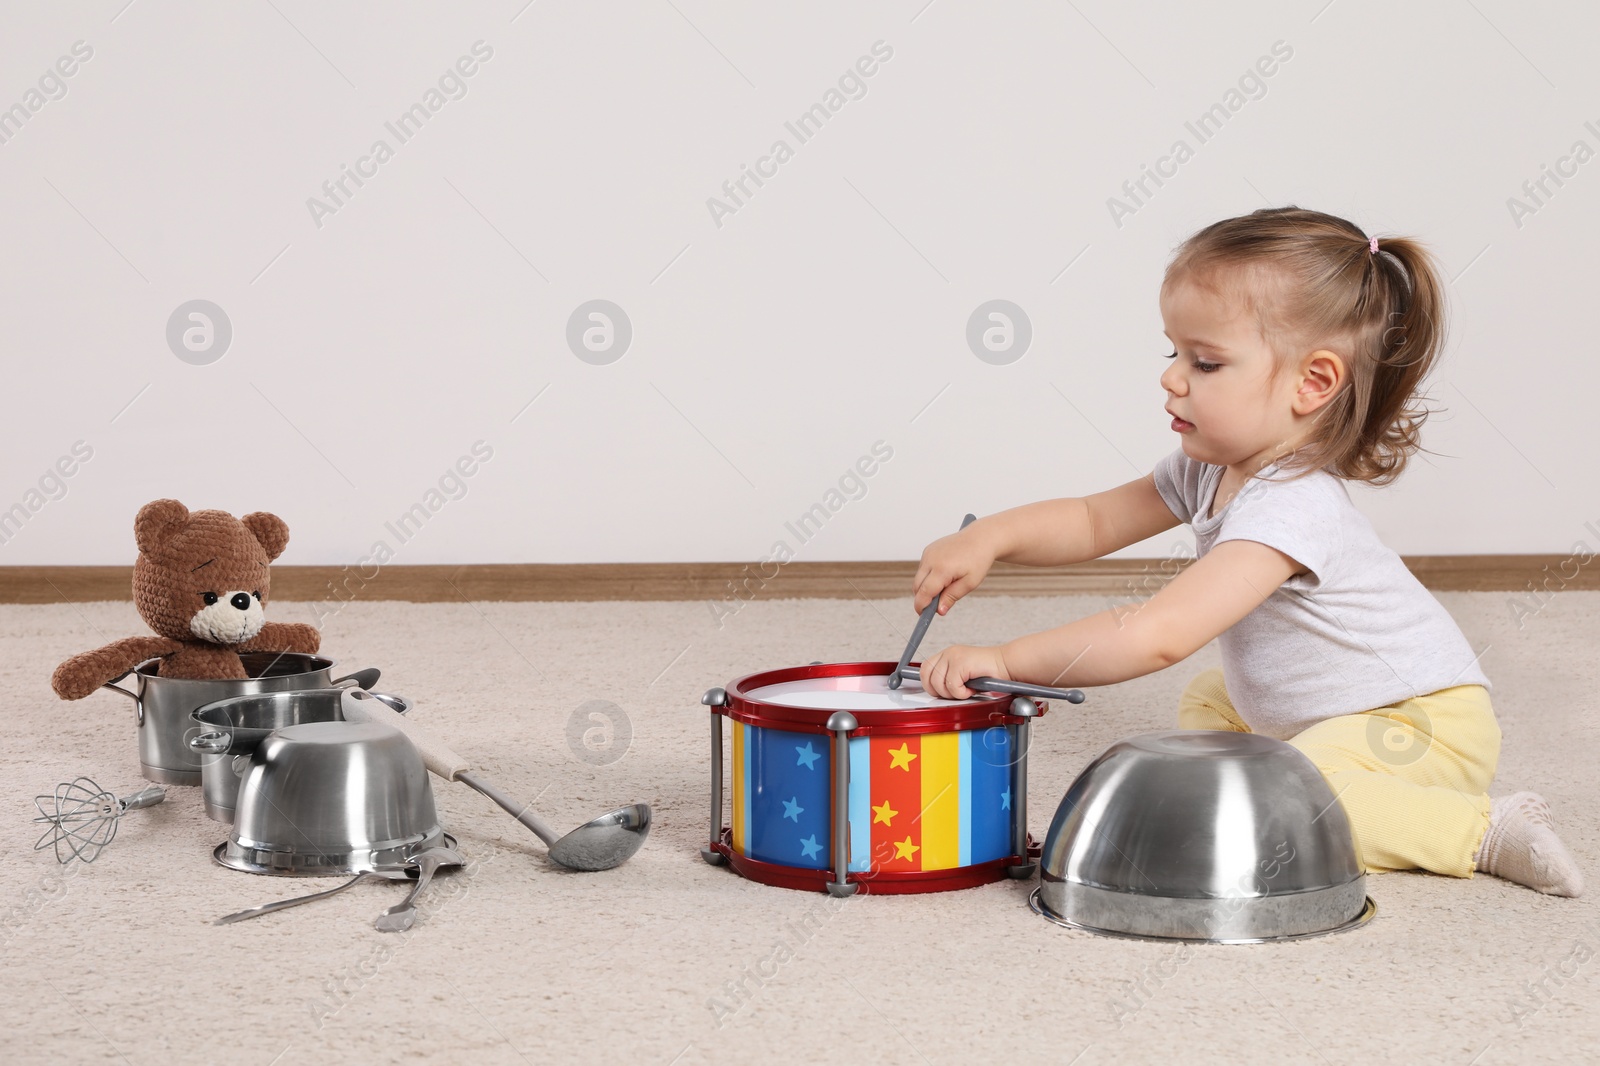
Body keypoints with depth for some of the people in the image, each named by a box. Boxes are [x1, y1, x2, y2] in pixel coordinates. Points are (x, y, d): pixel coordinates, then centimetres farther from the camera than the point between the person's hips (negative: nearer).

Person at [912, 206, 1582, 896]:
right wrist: (988, 539, -13)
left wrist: (1005, 660, -34)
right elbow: (1095, 520, 6)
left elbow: (1158, 635, -38)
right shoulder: (1211, 468, -1)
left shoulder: (1290, 508, -31)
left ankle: (1479, 830, -18)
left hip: (1423, 723, -10)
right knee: (1207, 700, 27)